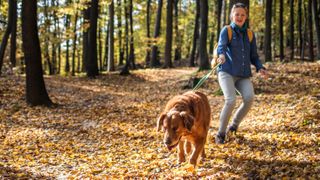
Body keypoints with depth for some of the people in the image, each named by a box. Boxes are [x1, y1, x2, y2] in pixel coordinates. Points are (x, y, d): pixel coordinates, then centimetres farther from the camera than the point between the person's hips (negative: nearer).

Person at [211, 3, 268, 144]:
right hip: (227, 72, -4)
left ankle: (234, 124, 2)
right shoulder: (226, 31, 3)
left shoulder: (250, 35, 16)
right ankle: (220, 134, -6)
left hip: (243, 75, 4)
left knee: (249, 98, -23)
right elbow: (221, 46, -17)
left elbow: (253, 56, 18)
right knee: (230, 101, -25)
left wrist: (260, 68, -3)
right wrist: (221, 55, -41)